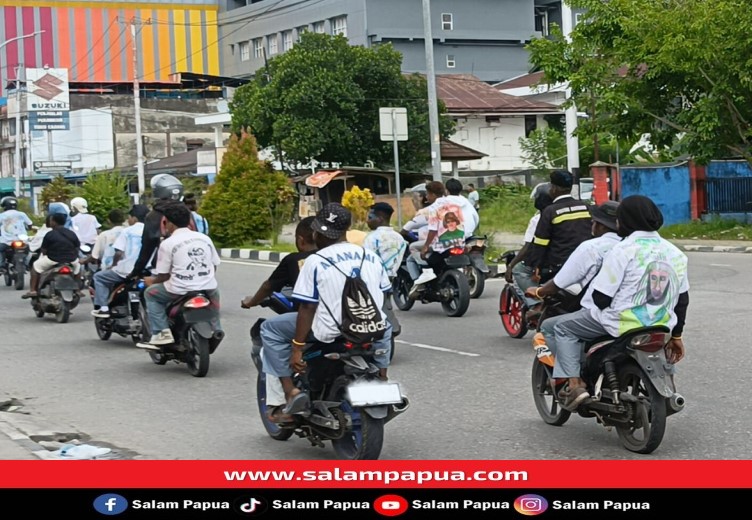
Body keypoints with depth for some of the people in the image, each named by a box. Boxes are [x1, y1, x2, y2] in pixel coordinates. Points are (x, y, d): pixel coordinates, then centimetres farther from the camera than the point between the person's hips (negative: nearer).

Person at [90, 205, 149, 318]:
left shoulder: (127, 231, -4)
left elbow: (119, 253, -11)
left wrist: (113, 265, 7)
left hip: (127, 271, -5)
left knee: (98, 277, 17)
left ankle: (103, 308, 8)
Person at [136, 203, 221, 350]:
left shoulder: (167, 244, -4)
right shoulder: (205, 238, 9)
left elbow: (164, 275, -2)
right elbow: (215, 265, 12)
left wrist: (152, 280, 19)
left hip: (180, 291, -4)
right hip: (207, 288, 4)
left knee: (150, 293, 19)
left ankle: (162, 333, 5)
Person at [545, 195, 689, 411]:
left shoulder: (624, 250, -13)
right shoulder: (675, 253, 7)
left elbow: (601, 297, -14)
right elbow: (682, 298, 13)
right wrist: (676, 335, 23)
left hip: (623, 324, -7)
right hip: (661, 327, 7)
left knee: (563, 327, 9)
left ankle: (574, 384, -2)